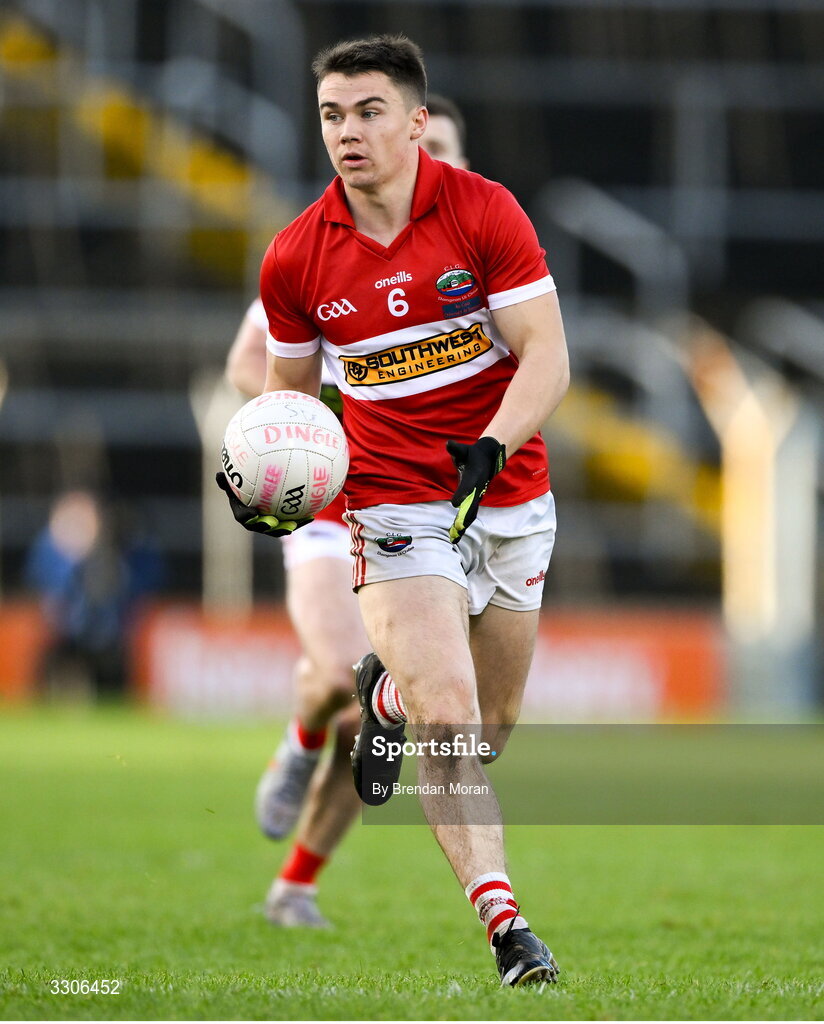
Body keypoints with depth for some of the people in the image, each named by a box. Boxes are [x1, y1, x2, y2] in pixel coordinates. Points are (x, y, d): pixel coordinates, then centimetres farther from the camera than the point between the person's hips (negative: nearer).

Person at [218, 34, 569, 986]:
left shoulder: (483, 211, -11)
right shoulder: (293, 258, -5)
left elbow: (546, 357, -13)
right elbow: (290, 389, 10)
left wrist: (491, 447, -29)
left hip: (509, 496, 1)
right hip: (394, 505, -1)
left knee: (496, 720, 15)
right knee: (449, 716, -21)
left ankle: (388, 693, 49)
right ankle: (505, 925, -18)